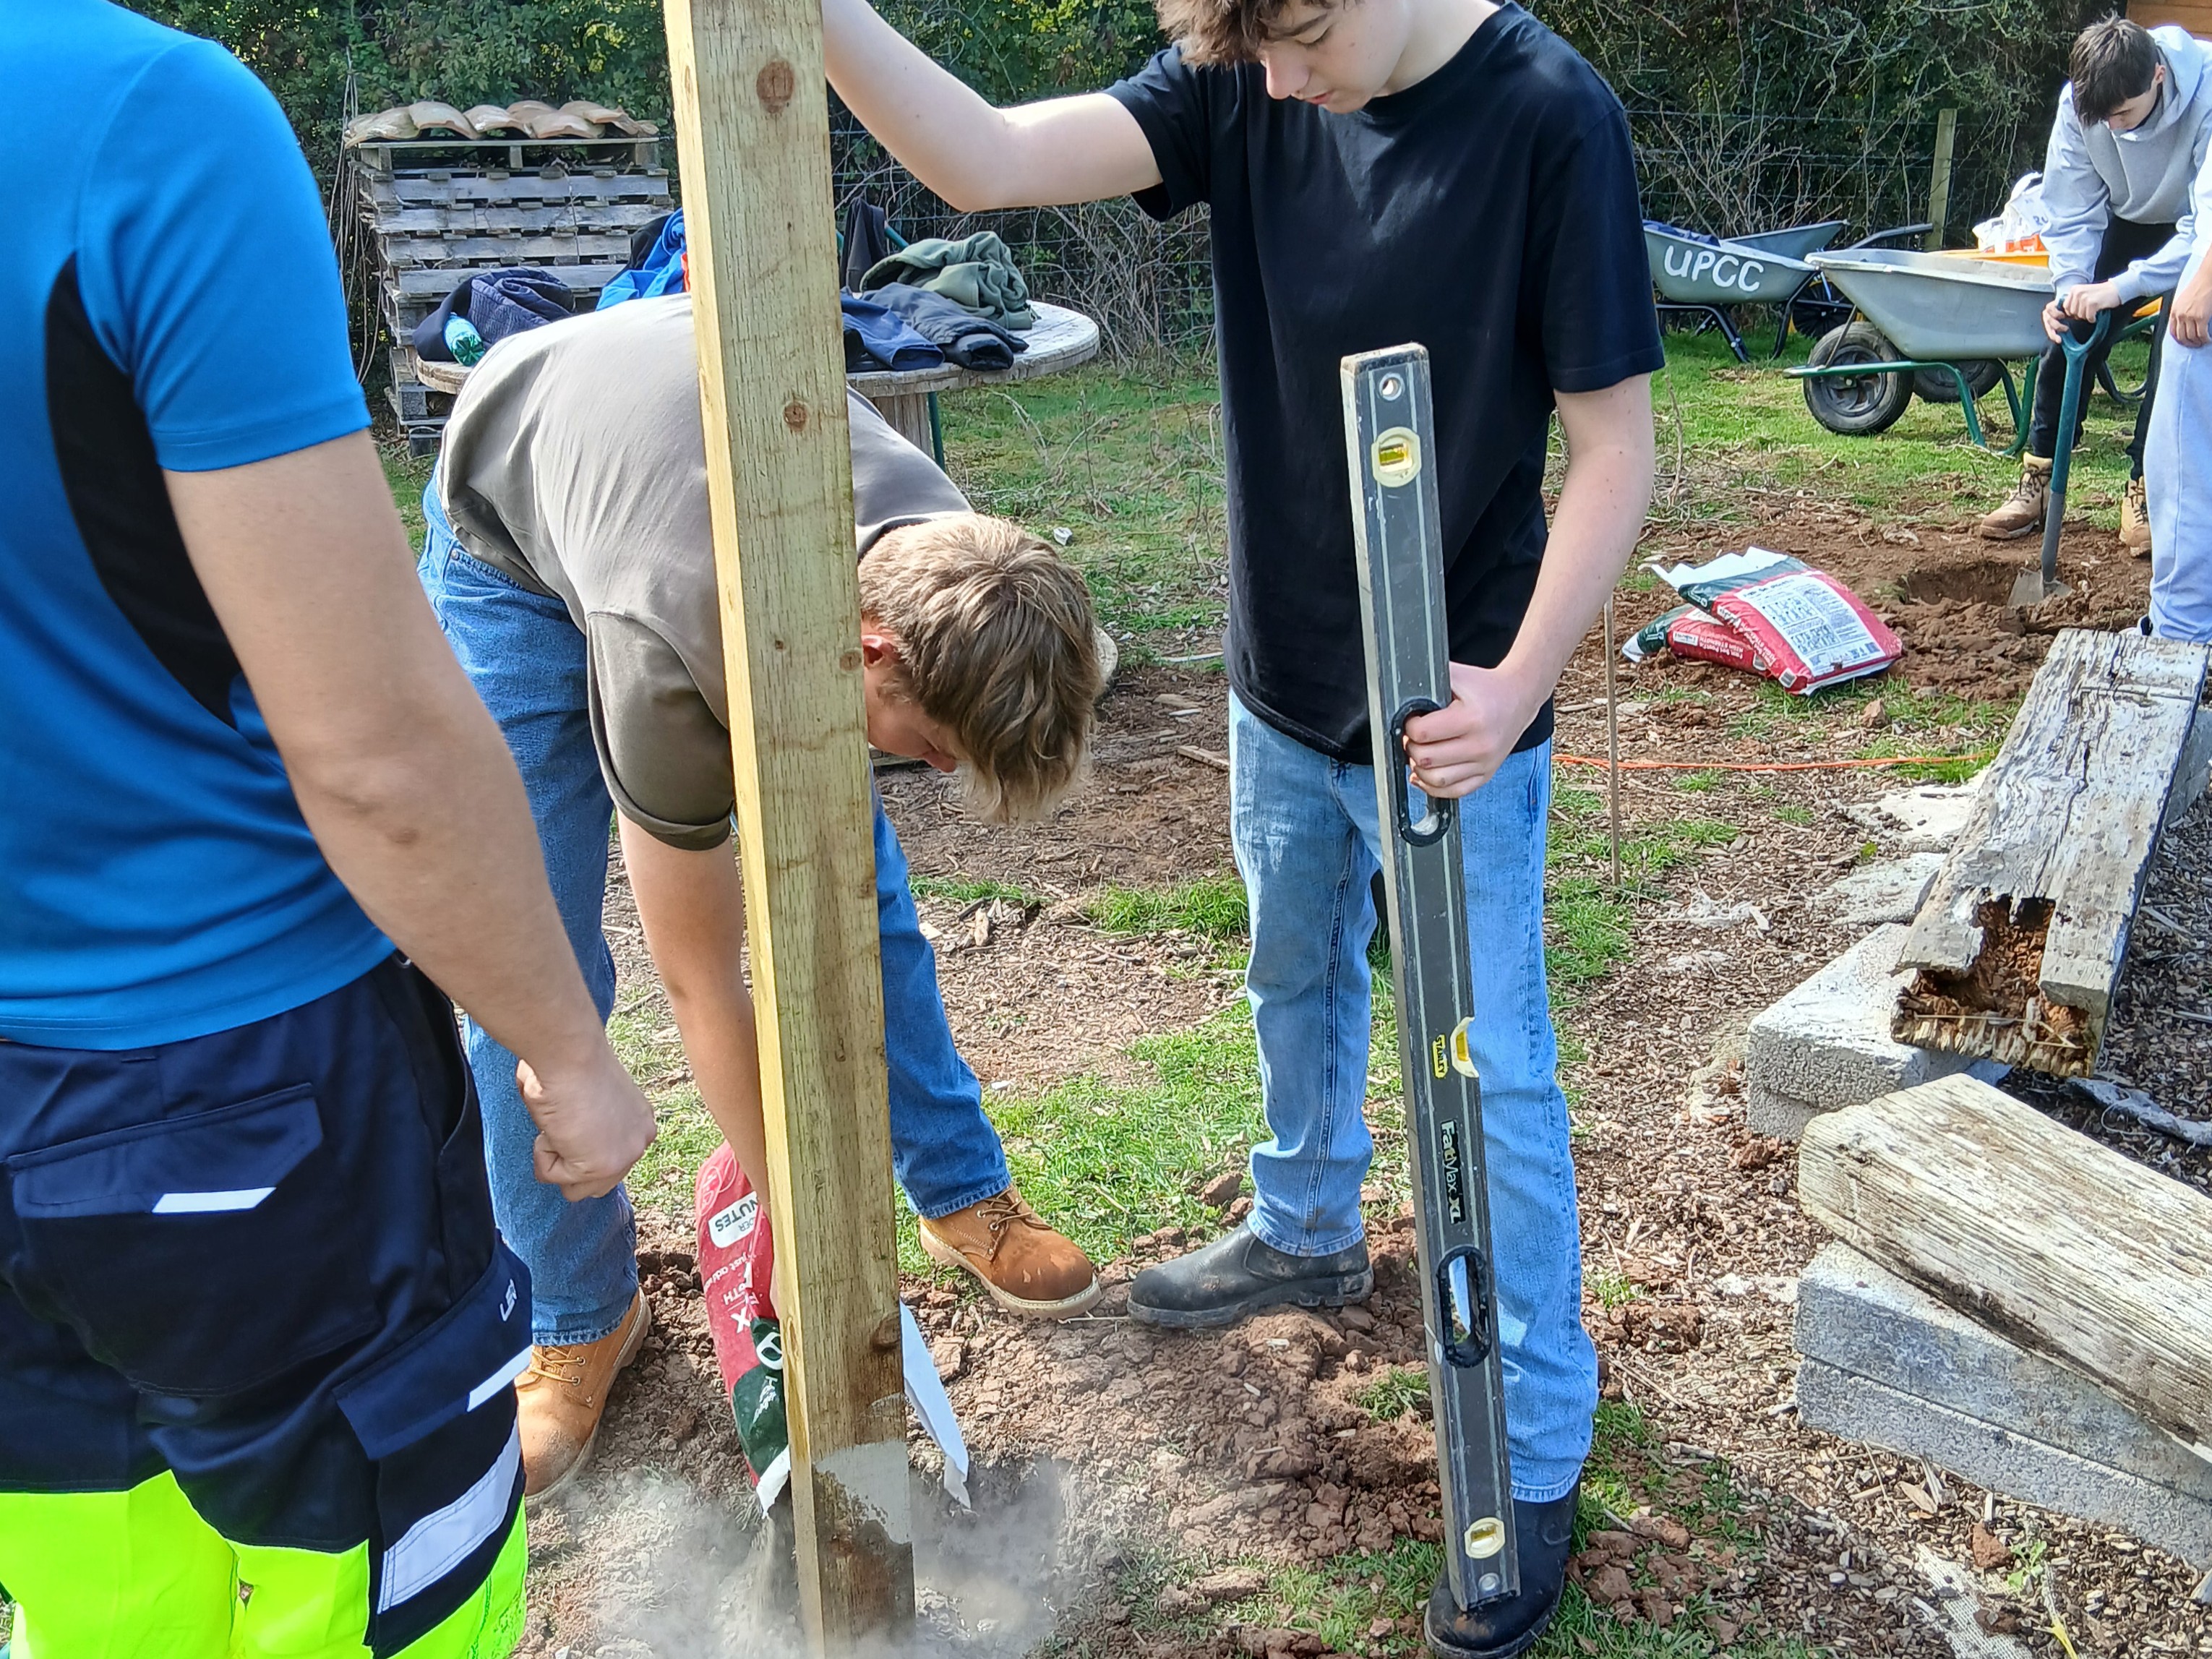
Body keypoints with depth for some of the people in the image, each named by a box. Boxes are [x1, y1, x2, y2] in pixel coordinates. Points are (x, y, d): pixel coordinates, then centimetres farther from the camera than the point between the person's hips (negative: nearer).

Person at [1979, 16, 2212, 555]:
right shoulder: (2079, 102, -26)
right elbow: (2073, 213, -15)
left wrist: (2121, 288, -44)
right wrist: (2069, 288, -29)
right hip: (2126, 220, 4)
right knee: (2070, 334, -7)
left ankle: (2143, 489, -4)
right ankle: (2038, 478, 3)